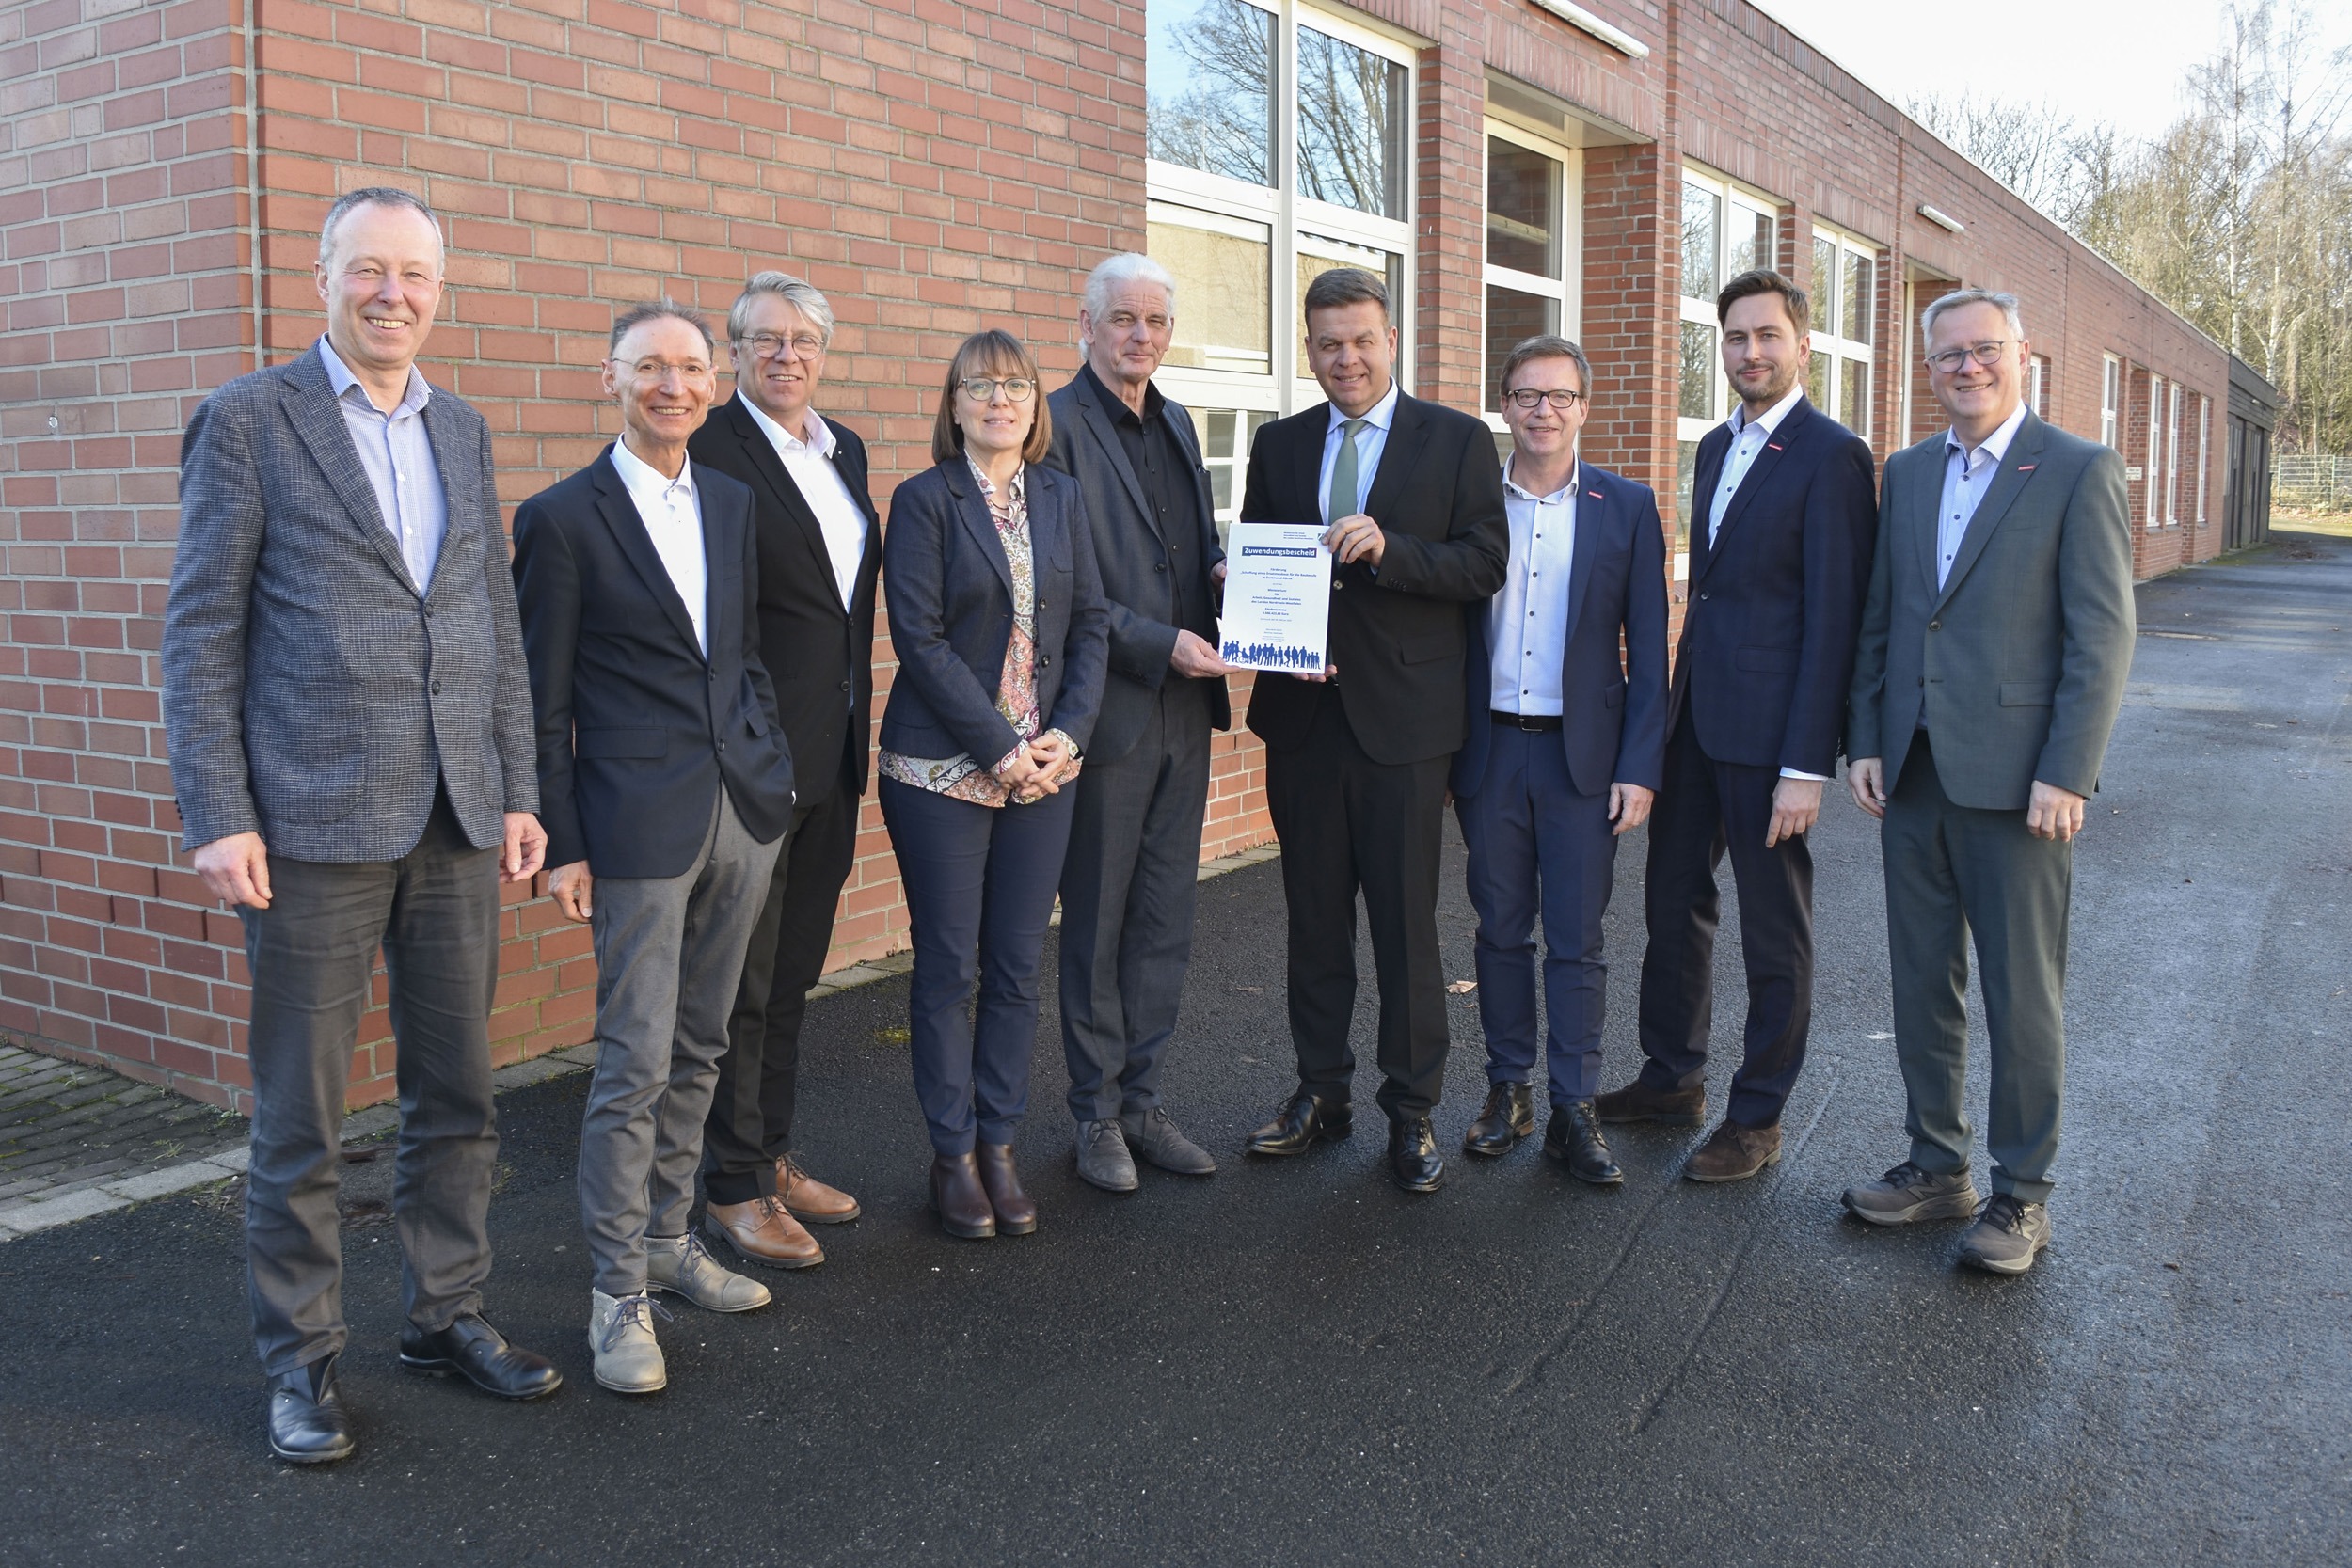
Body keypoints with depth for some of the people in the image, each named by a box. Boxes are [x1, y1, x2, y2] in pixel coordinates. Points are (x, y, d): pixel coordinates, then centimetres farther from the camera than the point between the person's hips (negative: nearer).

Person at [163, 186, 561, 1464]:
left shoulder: (463, 430, 13)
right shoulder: (248, 420, -2)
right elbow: (200, 631, -5)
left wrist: (518, 789, 9)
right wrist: (216, 819, -11)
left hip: (455, 824, 5)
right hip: (315, 821, -5)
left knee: (456, 1096, 13)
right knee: (299, 1118, 6)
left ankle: (446, 1313, 29)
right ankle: (299, 1357, 21)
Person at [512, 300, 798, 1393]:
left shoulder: (733, 504, 11)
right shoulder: (562, 517, -6)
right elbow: (541, 700, -6)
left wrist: (775, 766, 11)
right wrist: (559, 843, -8)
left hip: (745, 810, 6)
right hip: (639, 822, -6)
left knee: (698, 1048, 15)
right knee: (634, 1065, -2)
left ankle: (668, 1240, 30)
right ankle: (618, 1292, 11)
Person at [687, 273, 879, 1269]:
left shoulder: (845, 451, 13)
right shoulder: (708, 448, -11)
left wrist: (858, 734, 15)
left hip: (832, 756, 8)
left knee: (793, 973, 16)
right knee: (740, 981, 2)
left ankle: (773, 1157, 30)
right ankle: (733, 1188, 14)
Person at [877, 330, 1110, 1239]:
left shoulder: (1063, 498, 10)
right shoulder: (924, 500, -3)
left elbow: (1091, 624, 8)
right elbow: (920, 637, -10)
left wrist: (1068, 732, -6)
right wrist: (998, 748, -14)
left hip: (1043, 764, 4)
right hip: (942, 769, -4)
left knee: (1018, 966, 7)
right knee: (948, 967, 3)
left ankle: (999, 1144, 20)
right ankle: (952, 1154, 16)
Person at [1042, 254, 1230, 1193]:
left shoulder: (1175, 423, 15)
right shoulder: (1056, 425, -9)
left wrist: (1224, 571, 0)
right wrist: (1159, 644, -18)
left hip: (1184, 706, 7)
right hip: (1109, 713, -7)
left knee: (1165, 921, 12)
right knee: (1096, 923, 5)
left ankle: (1140, 1101, 23)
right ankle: (1097, 1114, 18)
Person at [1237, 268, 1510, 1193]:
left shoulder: (1458, 441, 1)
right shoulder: (1279, 446, 12)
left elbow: (1487, 565, -6)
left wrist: (1389, 548, -20)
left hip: (1403, 717, -4)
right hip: (1303, 711, 4)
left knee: (1406, 923, 1)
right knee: (1314, 916, 12)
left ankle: (1412, 1112, 14)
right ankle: (1321, 1093, 25)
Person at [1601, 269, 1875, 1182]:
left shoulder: (1831, 455, -11)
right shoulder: (1717, 446, 14)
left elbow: (1832, 618, -16)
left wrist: (1807, 765, -19)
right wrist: (1674, 700, 13)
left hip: (1769, 724, -8)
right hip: (1694, 714, 8)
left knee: (1773, 930, 5)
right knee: (1673, 900, 17)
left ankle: (1757, 1118, 18)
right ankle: (1672, 1078, 33)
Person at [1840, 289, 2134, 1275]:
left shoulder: (2079, 473, -5)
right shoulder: (1906, 474, 13)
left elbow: (2103, 636, -10)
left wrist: (2066, 776, -15)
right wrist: (1864, 743, 7)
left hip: (2012, 778, -5)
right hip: (1912, 775, 6)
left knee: (2022, 996, 3)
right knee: (1922, 985, 13)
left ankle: (2022, 1193, 16)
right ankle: (1937, 1165, 26)